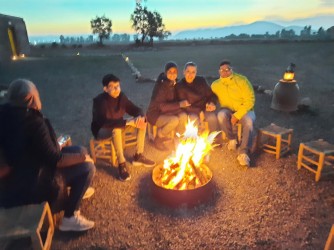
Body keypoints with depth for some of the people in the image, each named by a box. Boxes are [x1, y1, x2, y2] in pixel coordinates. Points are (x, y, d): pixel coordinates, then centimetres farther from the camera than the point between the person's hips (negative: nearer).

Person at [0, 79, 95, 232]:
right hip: (29, 185, -9)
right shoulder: (33, 122, -28)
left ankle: (77, 188, 34)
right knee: (87, 167, -8)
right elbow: (55, 160, -22)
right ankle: (70, 219, 1)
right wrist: (81, 157, -8)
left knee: (79, 150, 13)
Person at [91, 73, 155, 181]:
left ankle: (138, 156, -4)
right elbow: (104, 122, -40)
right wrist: (127, 122, -44)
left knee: (142, 121, -9)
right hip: (101, 130, -6)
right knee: (116, 129, -40)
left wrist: (140, 117, -28)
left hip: (118, 125, 7)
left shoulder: (121, 96, -10)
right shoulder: (99, 101, -28)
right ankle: (122, 164, -28)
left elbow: (136, 109, -4)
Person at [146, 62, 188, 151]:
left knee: (183, 116, -20)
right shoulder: (161, 86, -22)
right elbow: (162, 107, -26)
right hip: (155, 114, -6)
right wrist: (179, 104, -29)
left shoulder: (174, 83, 0)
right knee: (174, 120, -31)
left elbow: (174, 100, 8)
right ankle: (157, 141, -7)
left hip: (166, 111, 6)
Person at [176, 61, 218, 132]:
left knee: (212, 118, -28)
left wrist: (212, 103, -13)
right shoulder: (179, 86, -7)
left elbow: (211, 95, 9)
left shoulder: (201, 80, 1)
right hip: (191, 111, -2)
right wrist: (199, 111, -16)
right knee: (194, 119, -33)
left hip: (205, 108, 2)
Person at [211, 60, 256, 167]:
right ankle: (232, 139, -8)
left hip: (244, 110, -2)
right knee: (221, 115, -32)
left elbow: (250, 100, -14)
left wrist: (237, 115, -22)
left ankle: (243, 152, -30)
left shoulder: (242, 80, -12)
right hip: (228, 110, 2)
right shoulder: (215, 85, -2)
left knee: (249, 121, -35)